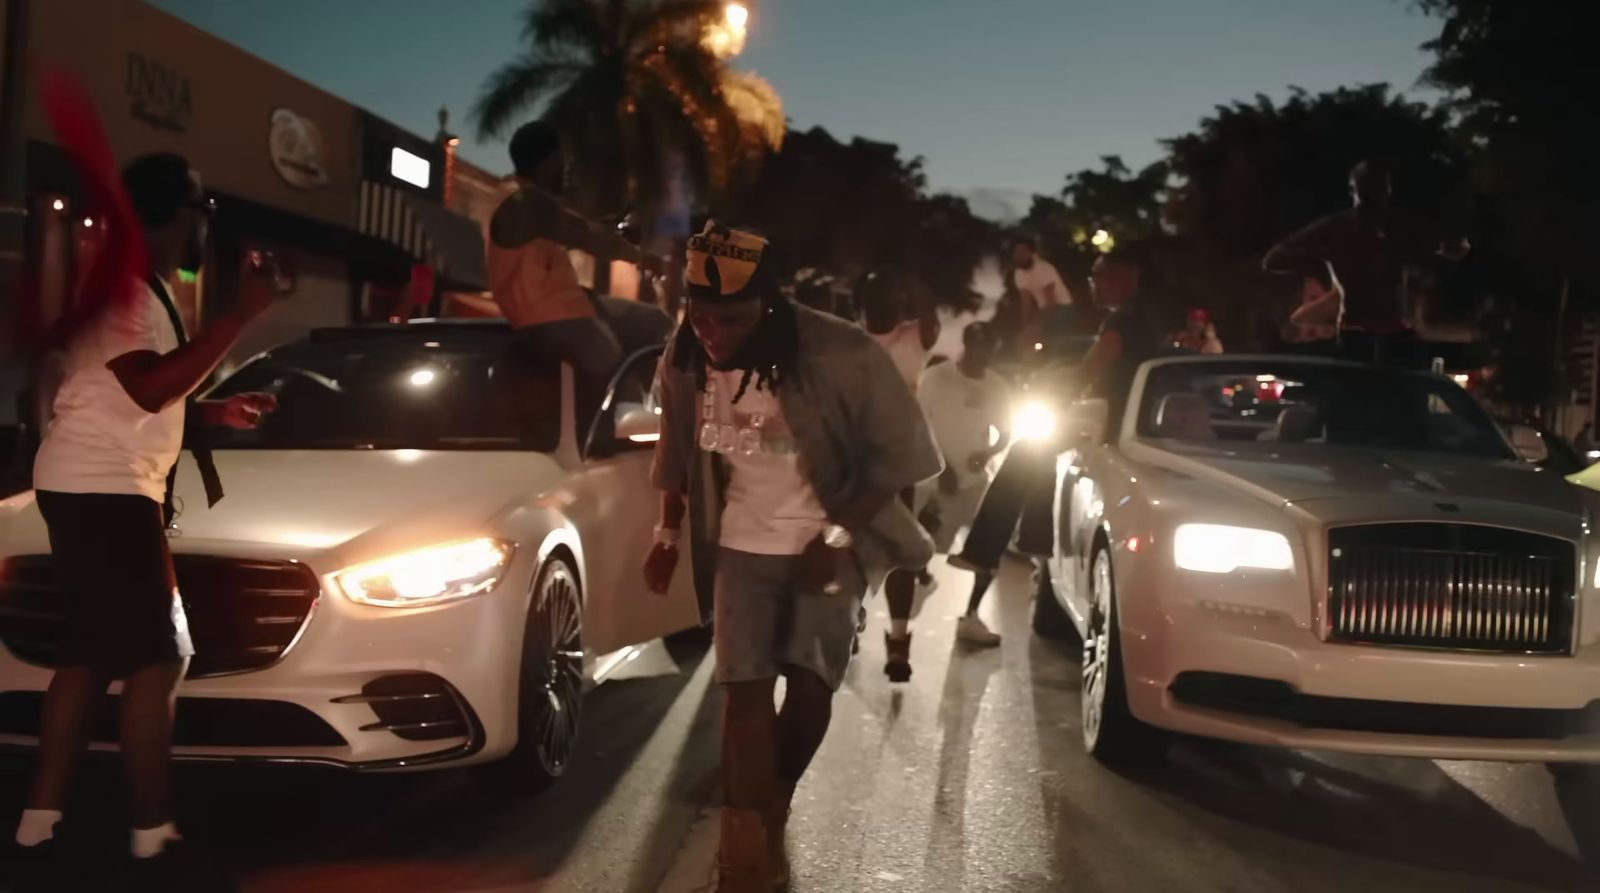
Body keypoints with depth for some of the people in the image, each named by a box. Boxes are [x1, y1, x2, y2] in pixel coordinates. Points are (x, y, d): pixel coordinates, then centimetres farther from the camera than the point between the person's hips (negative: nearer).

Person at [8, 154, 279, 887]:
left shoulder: (147, 291, 18)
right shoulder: (124, 286, -13)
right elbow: (151, 388, -24)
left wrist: (220, 413, 16)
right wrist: (242, 314, -24)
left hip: (103, 489, 10)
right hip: (99, 489, -10)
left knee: (88, 658, 11)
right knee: (157, 658, -10)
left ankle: (39, 826, 15)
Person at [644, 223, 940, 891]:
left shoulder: (840, 355, -22)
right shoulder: (685, 361, -9)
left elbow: (897, 455, -15)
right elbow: (679, 454, 8)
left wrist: (837, 537, -18)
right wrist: (669, 534, 7)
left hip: (829, 541, -2)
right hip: (743, 543, 3)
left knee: (810, 683, -9)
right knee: (745, 688, -3)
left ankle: (774, 809, 19)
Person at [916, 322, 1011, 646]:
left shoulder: (997, 386, 2)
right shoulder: (936, 378, -10)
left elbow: (1005, 432, 9)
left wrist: (987, 453, -12)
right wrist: (939, 466, -13)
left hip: (977, 479, 4)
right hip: (937, 479, -4)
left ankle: (970, 617, 14)